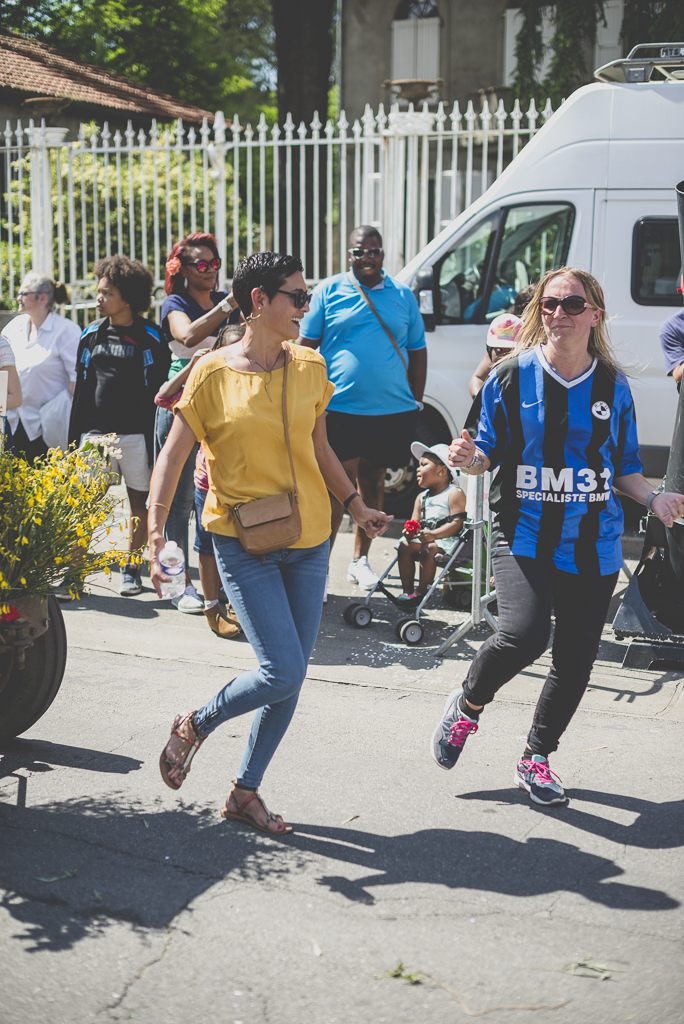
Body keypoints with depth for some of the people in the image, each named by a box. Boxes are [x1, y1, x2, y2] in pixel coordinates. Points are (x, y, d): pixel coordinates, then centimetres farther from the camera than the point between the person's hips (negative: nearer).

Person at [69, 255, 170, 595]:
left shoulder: (149, 337, -1)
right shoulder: (92, 335, 11)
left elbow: (161, 391, 0)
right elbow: (81, 391, 15)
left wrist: (157, 441, -6)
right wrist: (74, 439, 11)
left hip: (136, 435, -2)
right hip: (95, 432, 3)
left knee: (139, 502, 5)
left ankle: (130, 569, 18)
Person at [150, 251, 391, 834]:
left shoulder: (310, 367, 5)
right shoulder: (213, 374, -7)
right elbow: (173, 457, -6)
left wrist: (354, 503, 15)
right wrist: (156, 532, -16)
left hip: (308, 542, 5)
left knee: (290, 678, 7)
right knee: (282, 670, -14)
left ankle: (246, 792, 23)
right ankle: (195, 727, 14)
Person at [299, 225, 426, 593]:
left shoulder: (403, 296, 10)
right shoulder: (328, 291, 3)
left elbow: (417, 352, 15)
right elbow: (306, 345, 3)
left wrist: (416, 401, 9)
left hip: (392, 411, 3)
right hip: (339, 408, -3)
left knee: (373, 482, 13)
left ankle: (360, 558, 26)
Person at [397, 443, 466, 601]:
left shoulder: (454, 493, -7)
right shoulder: (421, 497, 18)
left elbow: (457, 522, -17)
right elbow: (415, 522, 15)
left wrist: (433, 534, -25)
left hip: (448, 539, -8)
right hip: (425, 536, 8)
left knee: (427, 549, -31)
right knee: (404, 546, -12)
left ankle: (421, 591, -21)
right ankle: (407, 591, -11)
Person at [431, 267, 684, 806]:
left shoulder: (614, 387, 4)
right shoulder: (511, 376, -1)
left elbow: (624, 468, 12)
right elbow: (491, 452, 5)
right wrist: (470, 458, -18)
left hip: (594, 544, 3)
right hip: (524, 534, -3)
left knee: (576, 660, 7)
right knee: (525, 635, -24)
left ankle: (536, 758, 30)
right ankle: (468, 705, 8)